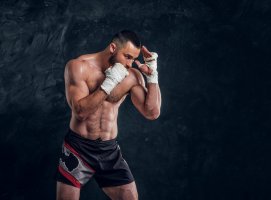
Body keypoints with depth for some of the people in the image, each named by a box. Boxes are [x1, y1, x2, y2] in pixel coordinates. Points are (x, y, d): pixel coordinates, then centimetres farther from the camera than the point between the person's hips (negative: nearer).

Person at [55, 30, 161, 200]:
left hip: (110, 150, 3)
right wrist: (109, 83, -22)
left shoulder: (132, 76, -2)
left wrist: (152, 75, -12)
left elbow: (152, 113, -7)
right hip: (79, 148, -3)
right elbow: (80, 110, -19)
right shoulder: (78, 67, -10)